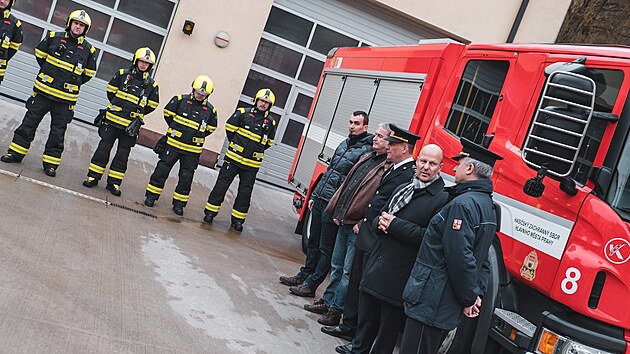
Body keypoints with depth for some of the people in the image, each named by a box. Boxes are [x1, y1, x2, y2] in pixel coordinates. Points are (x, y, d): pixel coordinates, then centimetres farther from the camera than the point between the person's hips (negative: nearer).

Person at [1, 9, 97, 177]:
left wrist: (73, 84, 7)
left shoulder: (88, 50, -1)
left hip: (65, 98, -1)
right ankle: (16, 152, 17)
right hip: (43, 92, 1)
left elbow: (89, 73, 10)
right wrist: (48, 72, 14)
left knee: (58, 131, 5)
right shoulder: (54, 38, 1)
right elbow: (40, 53, 16)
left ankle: (51, 163, 12)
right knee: (29, 122, 7)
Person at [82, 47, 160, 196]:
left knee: (123, 154, 5)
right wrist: (118, 106, 8)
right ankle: (93, 177, 14)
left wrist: (137, 114, 7)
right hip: (112, 119, 0)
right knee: (103, 148, 4)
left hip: (131, 125, 0)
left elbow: (152, 105, 9)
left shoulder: (151, 84, 1)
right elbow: (111, 91, 11)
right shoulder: (123, 74, 1)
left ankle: (114, 182, 15)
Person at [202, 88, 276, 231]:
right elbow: (229, 127, 5)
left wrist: (257, 151, 10)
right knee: (222, 184, 2)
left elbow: (269, 142, 17)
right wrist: (235, 144, 7)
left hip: (252, 164, 2)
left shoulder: (270, 122, 6)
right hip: (234, 158, -2)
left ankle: (238, 219, 14)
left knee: (245, 192, 5)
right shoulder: (243, 113, -2)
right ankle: (210, 212, 11)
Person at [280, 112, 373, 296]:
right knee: (313, 242, 18)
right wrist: (314, 195, 19)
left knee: (325, 248, 2)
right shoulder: (344, 144, 14)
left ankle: (310, 285, 8)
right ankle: (304, 276, 30)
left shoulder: (366, 152, -13)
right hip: (320, 200, 8)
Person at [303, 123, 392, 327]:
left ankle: (336, 310, 13)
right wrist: (337, 211, 13)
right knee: (337, 266, 19)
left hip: (358, 227, -9)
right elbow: (347, 184, 17)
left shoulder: (391, 168, -16)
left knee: (348, 272, 2)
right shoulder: (366, 158, 12)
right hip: (344, 222, 9)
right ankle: (328, 301, 33)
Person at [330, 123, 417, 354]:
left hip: (377, 242, -9)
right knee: (356, 281, 18)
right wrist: (363, 220, 10)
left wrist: (366, 220, -14)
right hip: (366, 235, 9)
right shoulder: (393, 169, 13)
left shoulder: (410, 175, -18)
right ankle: (349, 326, 33)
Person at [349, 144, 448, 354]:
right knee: (365, 323, 18)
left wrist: (395, 224, -17)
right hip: (375, 271, 7)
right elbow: (380, 217, 21)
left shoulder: (443, 199, -10)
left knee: (387, 332, 7)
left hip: (399, 279, -6)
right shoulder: (403, 188, 14)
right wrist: (381, 223, -3)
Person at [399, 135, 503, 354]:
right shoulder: (487, 204, 15)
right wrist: (477, 293, 10)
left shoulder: (463, 203, -19)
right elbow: (481, 258, 16)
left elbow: (459, 257, -24)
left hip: (431, 301, -10)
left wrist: (469, 298, -13)